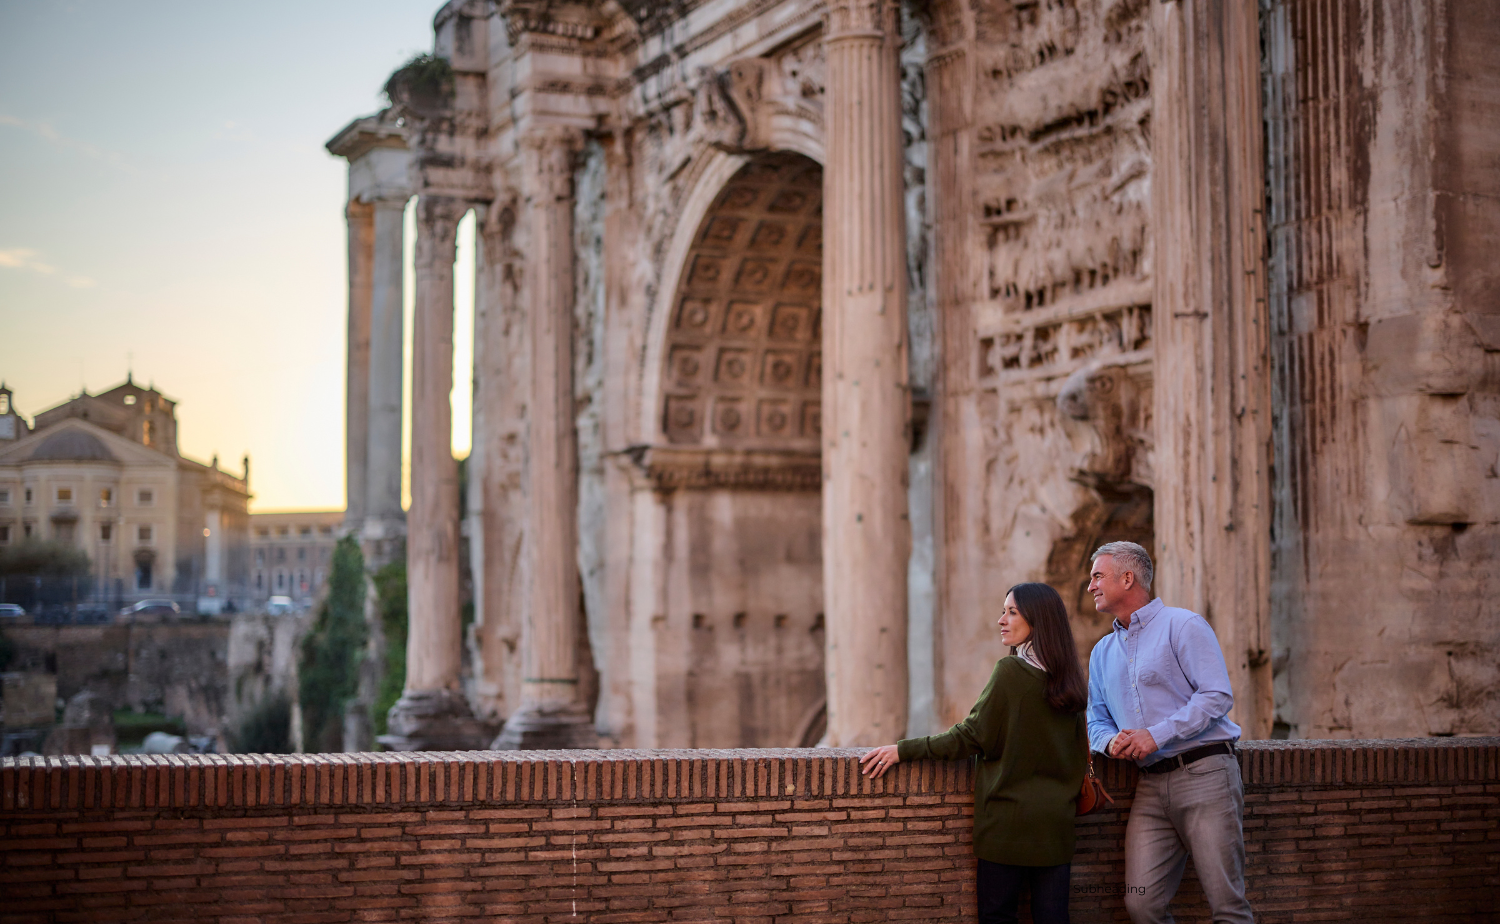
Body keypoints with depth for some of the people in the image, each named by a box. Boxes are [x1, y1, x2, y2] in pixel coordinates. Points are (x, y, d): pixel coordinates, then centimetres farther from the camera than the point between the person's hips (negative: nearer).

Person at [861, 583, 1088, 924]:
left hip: (1008, 821, -6)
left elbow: (970, 737, -10)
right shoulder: (1070, 678, 8)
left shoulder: (1011, 672, -11)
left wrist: (904, 750, -5)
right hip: (1057, 822, 6)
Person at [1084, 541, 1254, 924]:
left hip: (1203, 773, -6)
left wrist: (1157, 735, -16)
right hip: (1151, 785, 6)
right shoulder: (1103, 652, 22)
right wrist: (1111, 741, -1)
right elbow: (1096, 720, 23)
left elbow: (1217, 696, -10)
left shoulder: (1183, 626, 0)